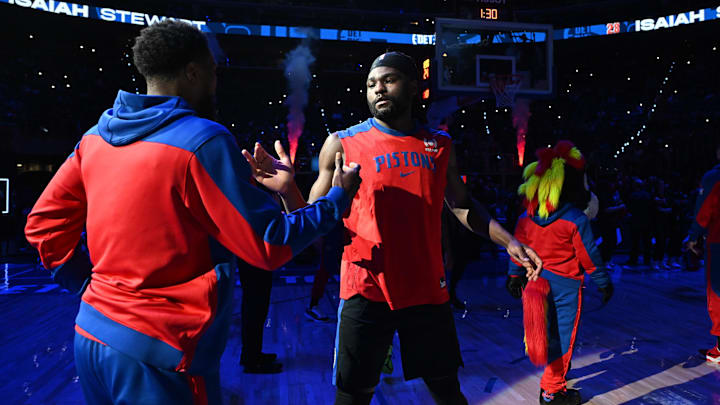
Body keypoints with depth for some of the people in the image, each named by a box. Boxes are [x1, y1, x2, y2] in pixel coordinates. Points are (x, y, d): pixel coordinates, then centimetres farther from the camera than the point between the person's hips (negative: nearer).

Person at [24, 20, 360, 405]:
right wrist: (337, 198, -3)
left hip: (91, 336, 7)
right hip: (158, 352, -7)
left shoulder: (96, 137, 4)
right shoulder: (202, 141, -18)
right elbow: (269, 246, -15)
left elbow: (43, 224, 10)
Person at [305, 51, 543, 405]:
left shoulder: (439, 144, 8)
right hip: (366, 290, -3)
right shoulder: (343, 144, -2)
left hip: (427, 289, 3)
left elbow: (462, 207, 12)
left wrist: (509, 242, 0)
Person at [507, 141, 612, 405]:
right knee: (562, 334, 4)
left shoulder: (527, 216, 0)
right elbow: (589, 255, -8)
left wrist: (514, 275, 16)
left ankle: (557, 369, 41)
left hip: (536, 281, 5)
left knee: (548, 331, 22)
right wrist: (603, 282, 4)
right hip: (565, 283, -5)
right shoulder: (576, 219, -13)